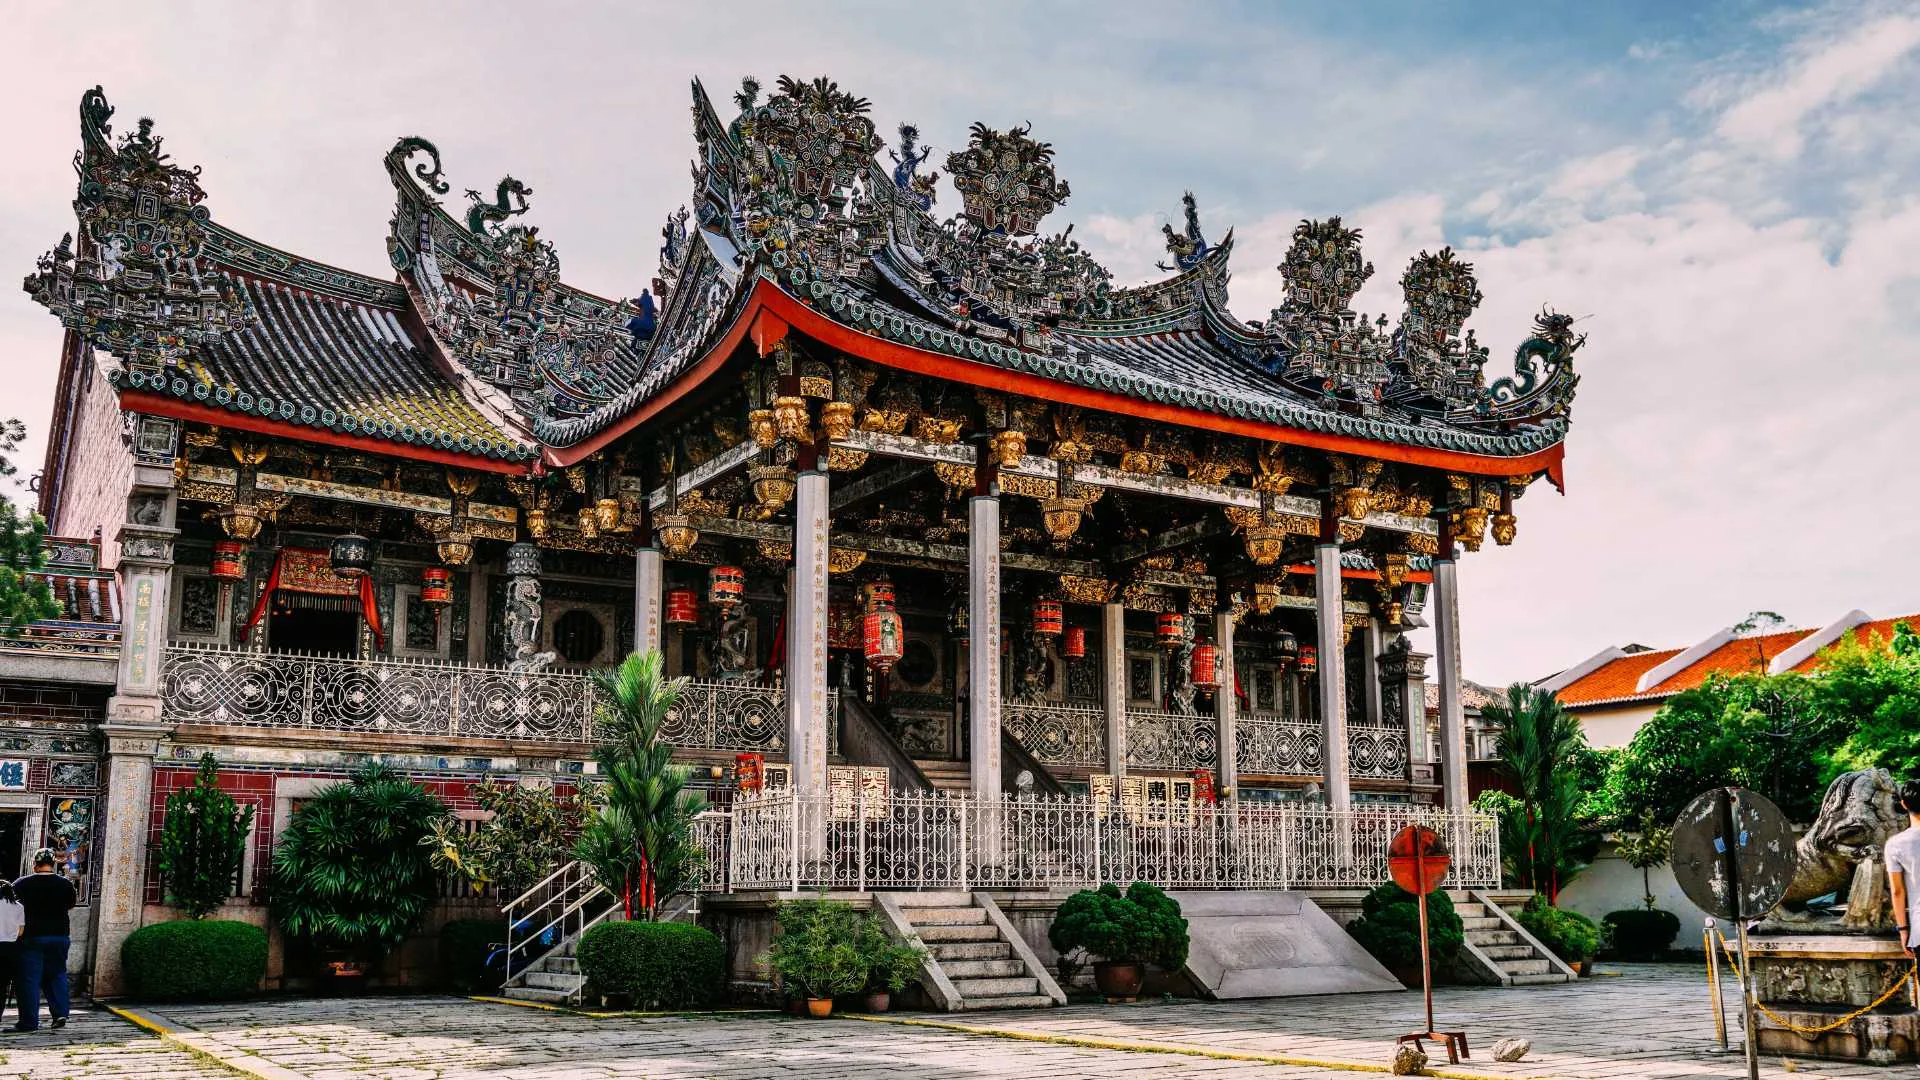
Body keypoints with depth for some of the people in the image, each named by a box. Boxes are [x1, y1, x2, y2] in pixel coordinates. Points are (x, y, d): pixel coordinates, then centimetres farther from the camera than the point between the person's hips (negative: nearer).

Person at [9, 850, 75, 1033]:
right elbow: (71, 905, 14)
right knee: (57, 974, 15)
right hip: (60, 935, 3)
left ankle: (29, 1021, 1)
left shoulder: (21, 884, -7)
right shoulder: (65, 884, -1)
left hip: (32, 937, -3)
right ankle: (60, 1013, 6)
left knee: (29, 978, 2)